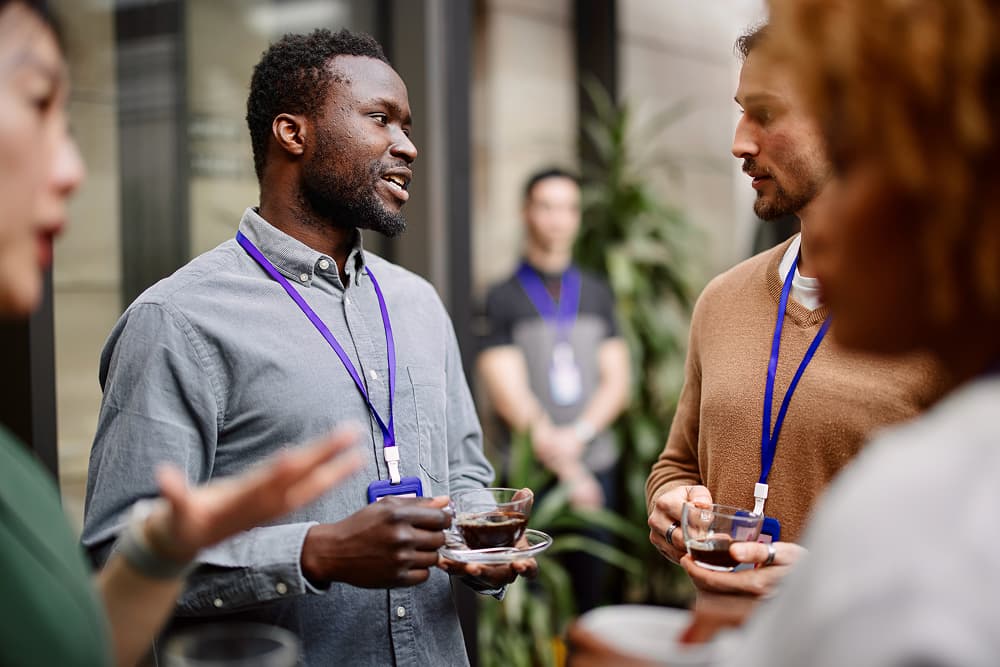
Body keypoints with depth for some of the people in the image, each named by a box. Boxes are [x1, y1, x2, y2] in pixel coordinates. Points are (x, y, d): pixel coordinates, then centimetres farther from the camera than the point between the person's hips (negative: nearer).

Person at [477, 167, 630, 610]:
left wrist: (577, 435, -10)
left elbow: (616, 383, 9)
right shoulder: (501, 300, -1)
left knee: (591, 597, 7)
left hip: (597, 464, 4)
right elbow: (509, 395, -7)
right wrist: (567, 471, -11)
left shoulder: (597, 294, 13)